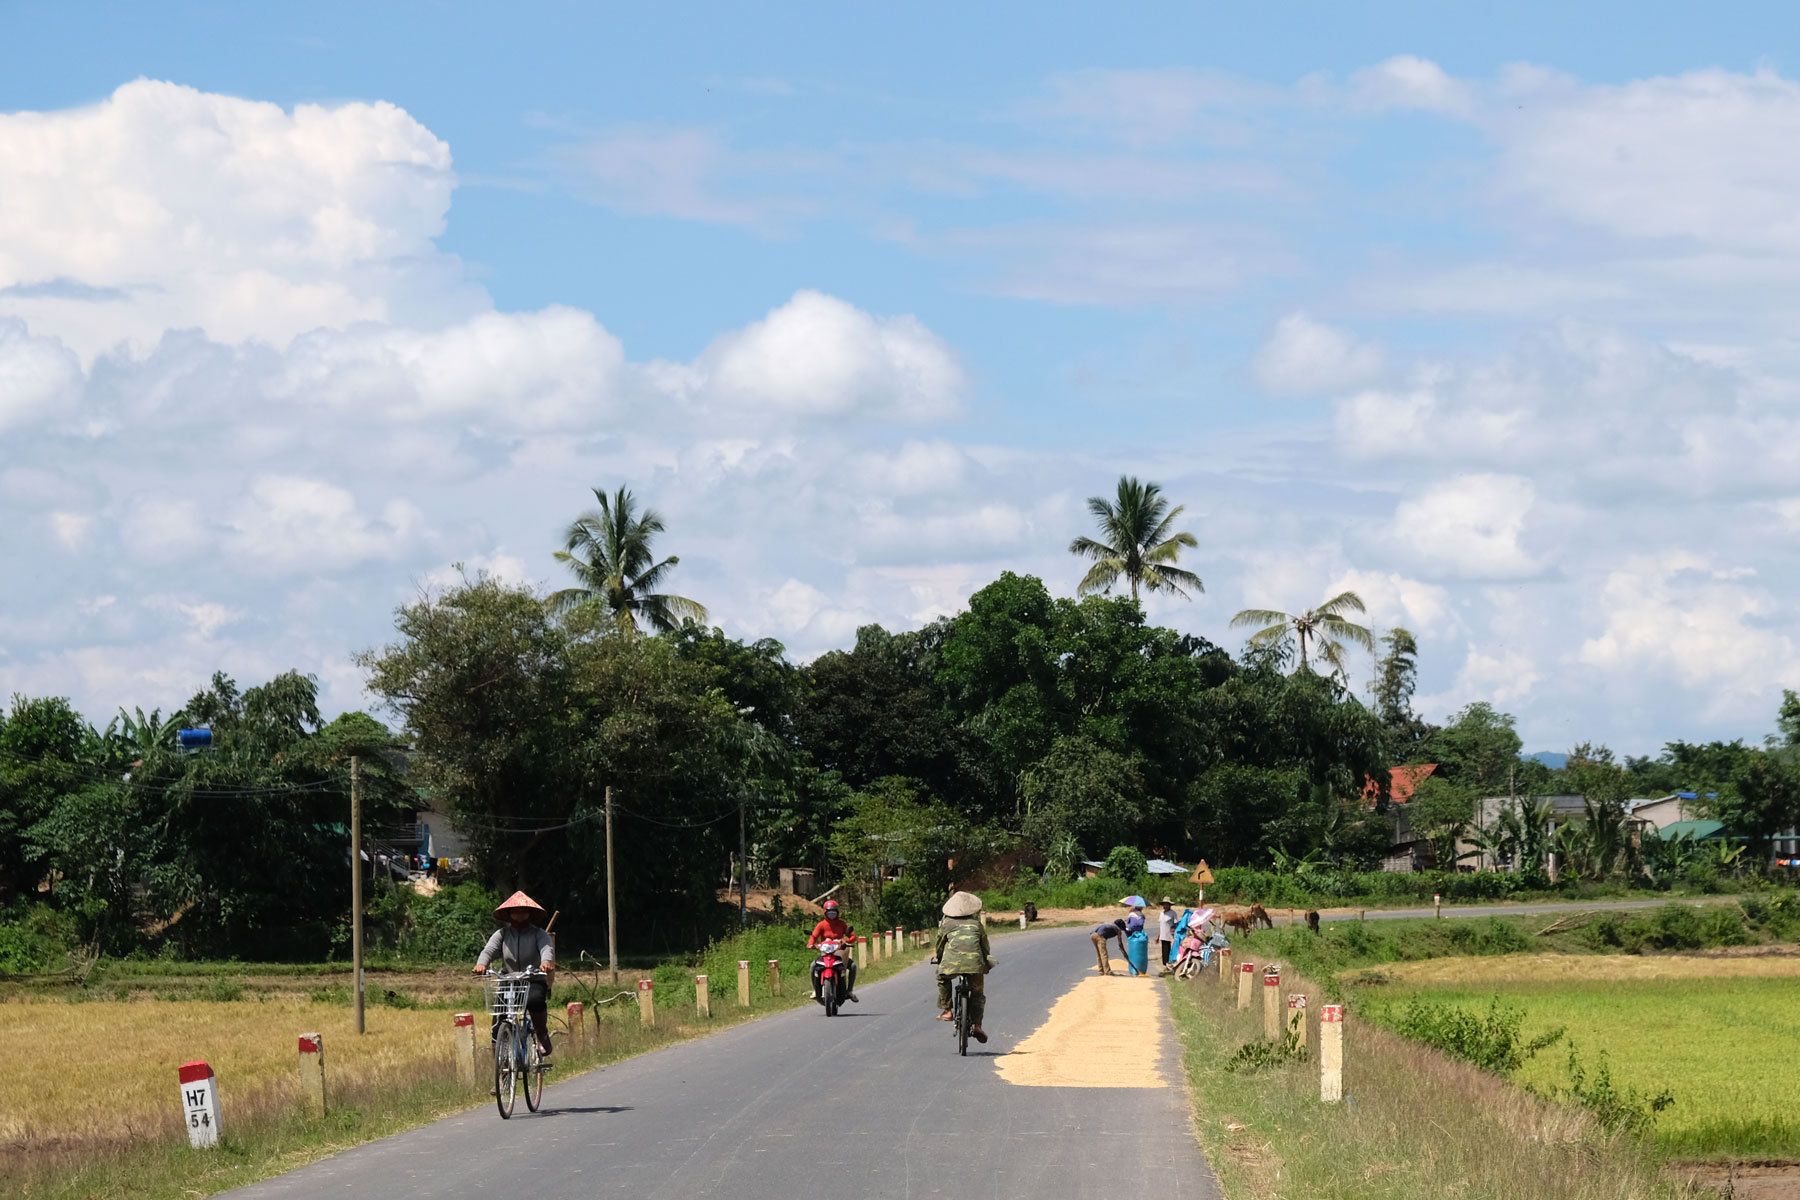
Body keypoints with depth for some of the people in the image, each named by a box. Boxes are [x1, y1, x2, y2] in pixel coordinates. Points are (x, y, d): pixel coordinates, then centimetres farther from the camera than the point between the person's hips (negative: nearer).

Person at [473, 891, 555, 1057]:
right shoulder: (501, 934, 8)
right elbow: (489, 950, -8)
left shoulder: (538, 934, 2)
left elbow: (547, 948, -17)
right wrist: (481, 964, -32)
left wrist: (546, 961, -42)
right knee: (498, 1024, -16)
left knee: (534, 1000, -37)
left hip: (534, 982, -2)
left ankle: (542, 1034, -11)